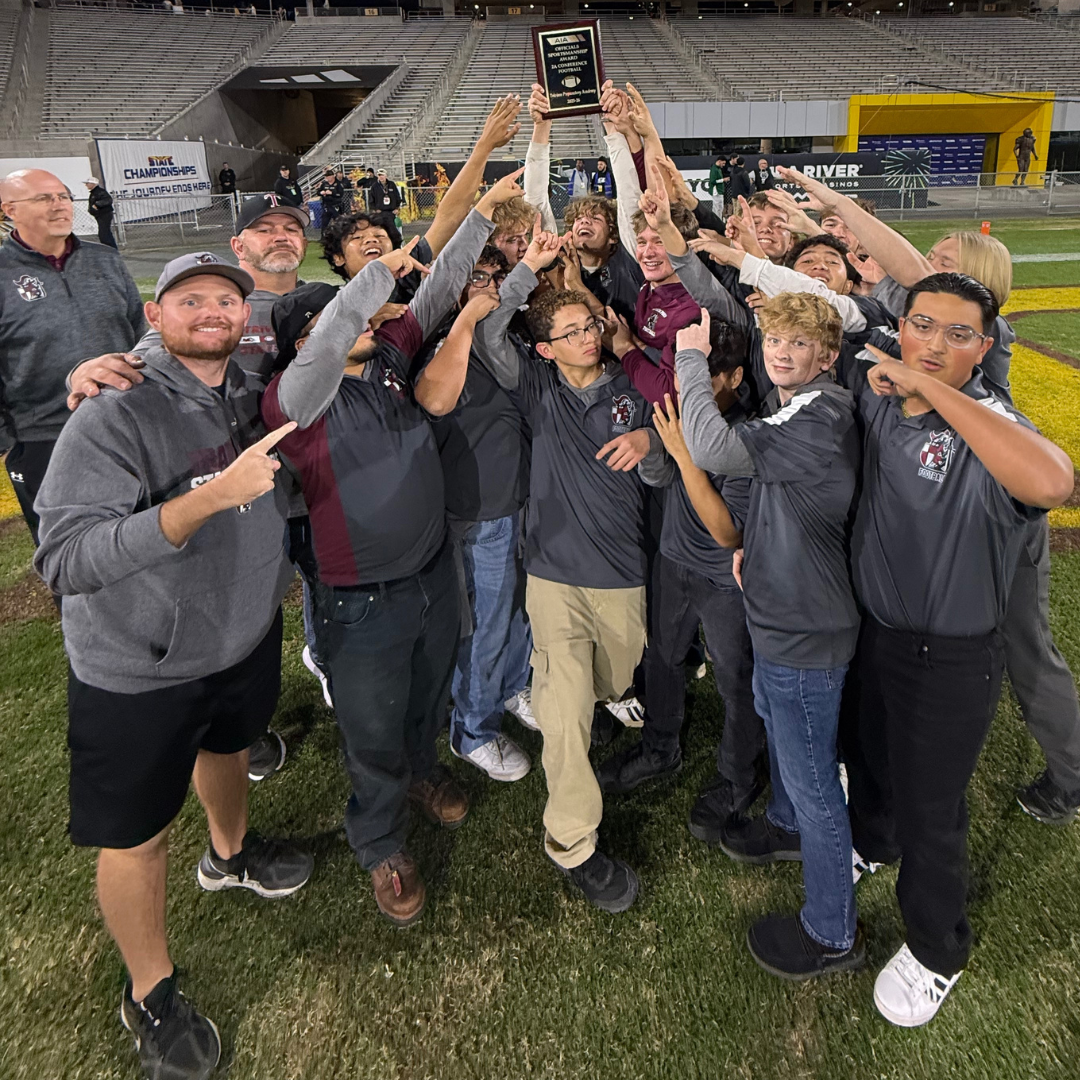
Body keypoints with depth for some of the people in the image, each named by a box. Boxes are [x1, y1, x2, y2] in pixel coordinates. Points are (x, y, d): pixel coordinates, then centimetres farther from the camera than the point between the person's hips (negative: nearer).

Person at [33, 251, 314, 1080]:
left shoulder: (253, 399, -2)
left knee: (228, 745, 31)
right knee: (138, 836, 10)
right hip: (138, 670, -6)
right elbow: (65, 560, -35)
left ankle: (230, 854, 62)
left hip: (247, 634, 7)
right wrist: (209, 498, -41)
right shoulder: (114, 416, -24)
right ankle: (150, 994, 35)